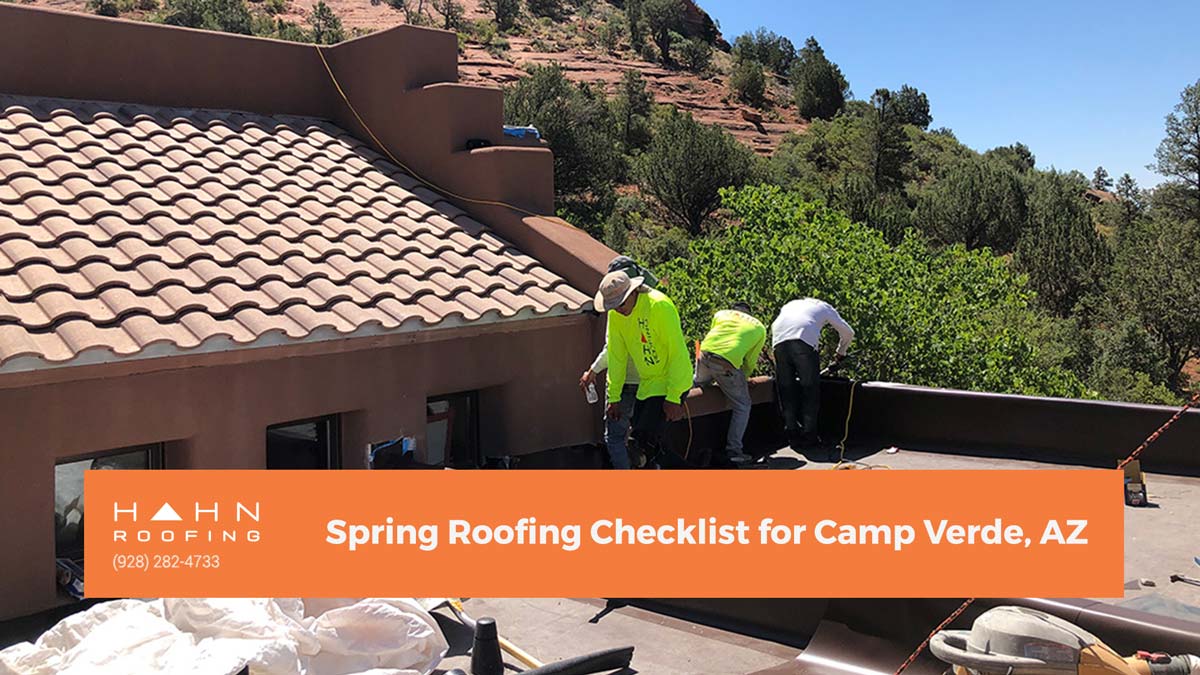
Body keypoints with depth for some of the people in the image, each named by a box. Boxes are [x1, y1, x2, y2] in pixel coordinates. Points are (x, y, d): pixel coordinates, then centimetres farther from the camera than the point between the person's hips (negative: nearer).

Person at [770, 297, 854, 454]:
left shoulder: (790, 305, 40)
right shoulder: (824, 307, 31)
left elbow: (774, 327, 30)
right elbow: (847, 332, 30)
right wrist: (840, 354, 45)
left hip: (779, 340, 3)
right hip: (804, 340, -3)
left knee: (786, 389, 10)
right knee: (810, 389, 6)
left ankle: (792, 436, 11)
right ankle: (809, 437, 5)